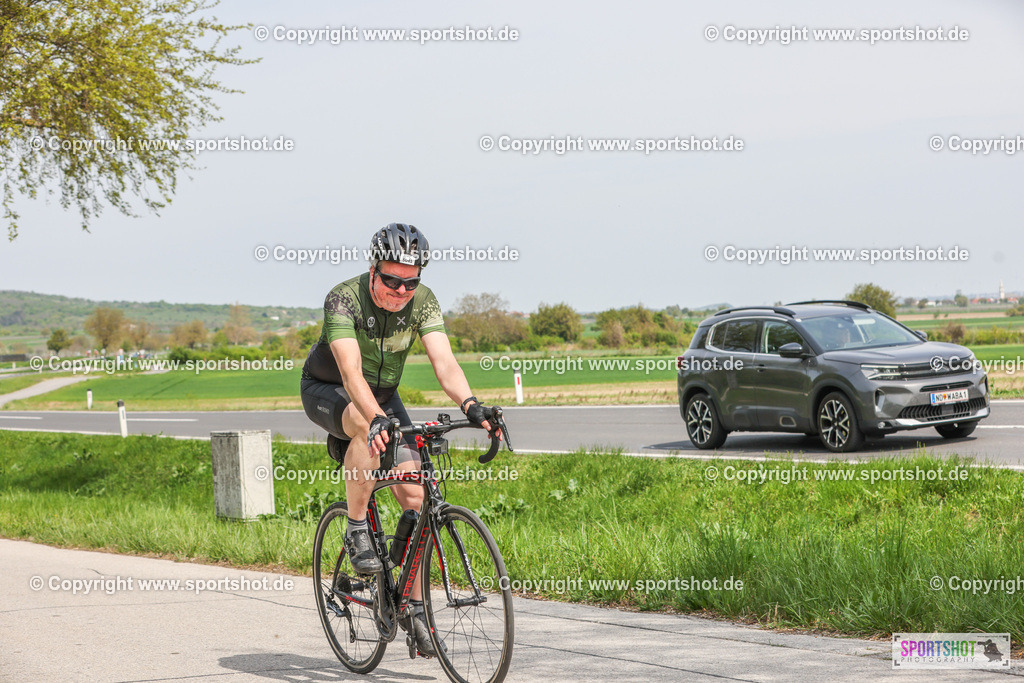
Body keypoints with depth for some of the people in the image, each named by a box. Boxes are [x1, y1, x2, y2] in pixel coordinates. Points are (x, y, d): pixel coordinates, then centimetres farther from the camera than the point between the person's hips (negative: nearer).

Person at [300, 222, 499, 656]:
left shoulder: (422, 302, -19)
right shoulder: (344, 299, -30)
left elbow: (444, 363, -30)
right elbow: (351, 372, -42)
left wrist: (470, 405, -49)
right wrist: (376, 419, -59)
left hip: (383, 393, 4)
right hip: (327, 392, -4)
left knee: (413, 495, -11)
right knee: (368, 428, -40)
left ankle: (415, 608, -2)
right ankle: (357, 533, -22)